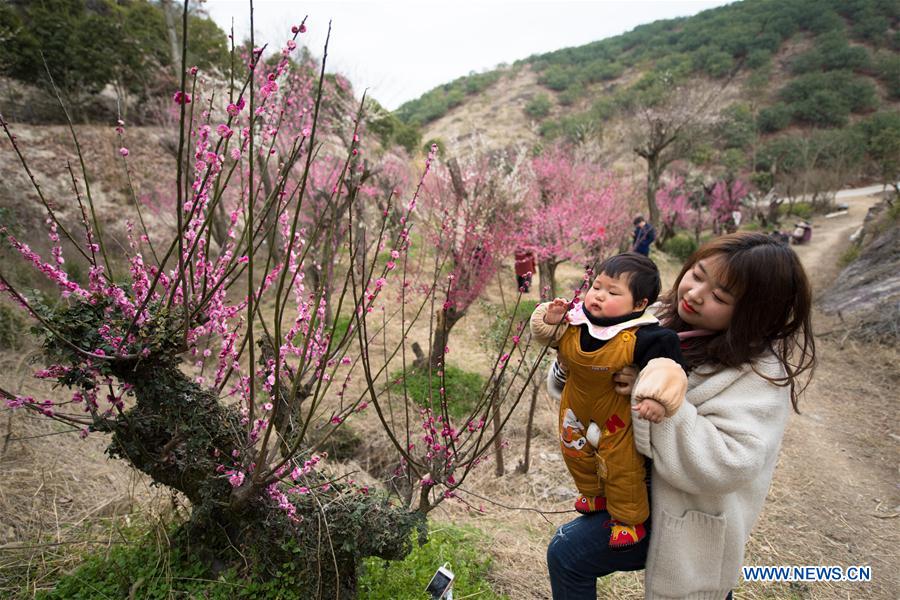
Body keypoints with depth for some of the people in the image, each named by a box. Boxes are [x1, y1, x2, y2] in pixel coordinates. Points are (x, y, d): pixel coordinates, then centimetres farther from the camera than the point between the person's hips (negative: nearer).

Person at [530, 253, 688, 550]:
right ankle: (594, 494, 55)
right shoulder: (574, 320, -13)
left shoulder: (643, 336, -28)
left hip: (617, 414, -6)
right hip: (576, 407, 6)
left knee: (621, 467, 7)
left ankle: (629, 518, 35)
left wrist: (657, 398, -45)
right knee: (576, 453, 26)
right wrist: (551, 320, -20)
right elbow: (551, 337, 1)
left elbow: (665, 364, -32)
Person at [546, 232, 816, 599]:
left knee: (568, 555, -4)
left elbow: (727, 463, -36)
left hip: (688, 516, -7)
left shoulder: (760, 373, -26)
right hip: (646, 482, 7)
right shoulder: (666, 319, -7)